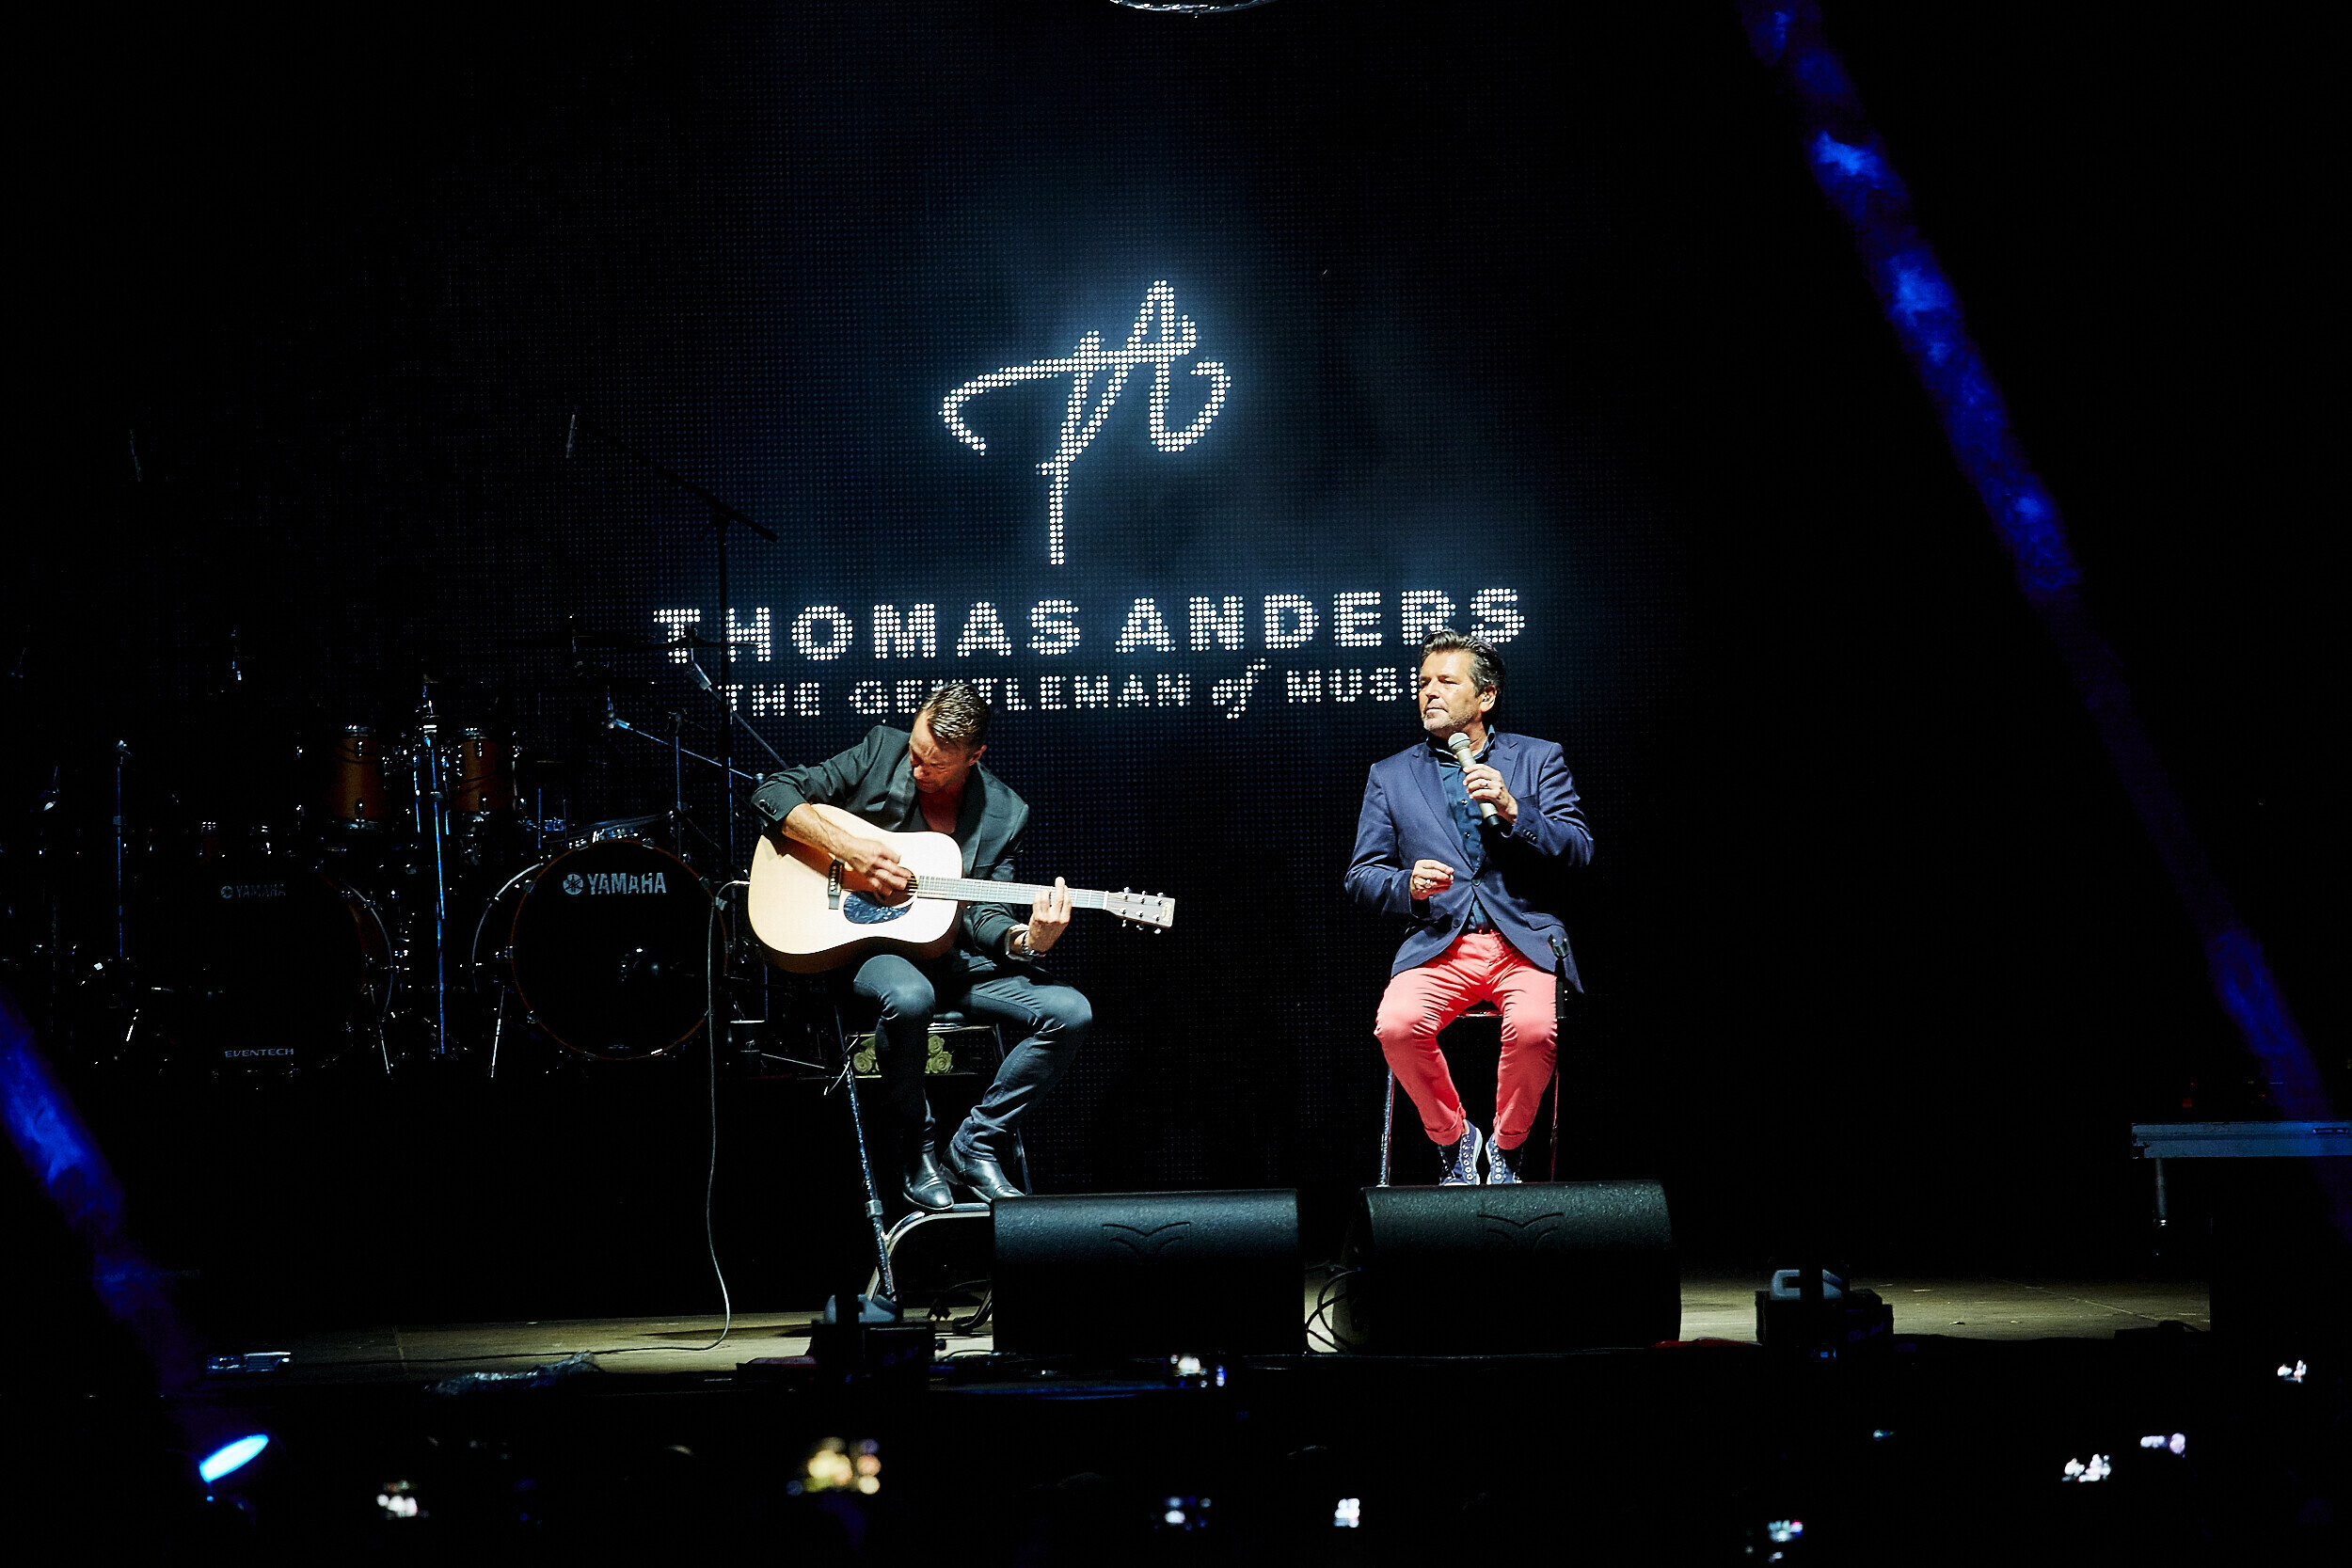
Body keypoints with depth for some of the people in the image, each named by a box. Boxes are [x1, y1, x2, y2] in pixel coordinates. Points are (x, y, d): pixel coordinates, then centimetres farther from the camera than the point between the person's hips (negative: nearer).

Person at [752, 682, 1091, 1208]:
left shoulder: (1004, 814, 2)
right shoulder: (881, 753, -2)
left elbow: (983, 915, -3)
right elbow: (772, 793, -3)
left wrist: (1026, 941, -26)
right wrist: (844, 845, -17)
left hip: (955, 954, 3)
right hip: (868, 943, -3)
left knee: (1071, 1013, -18)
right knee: (909, 998, -39)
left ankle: (977, 1143, -4)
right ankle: (917, 1146, -15)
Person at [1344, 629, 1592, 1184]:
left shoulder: (1538, 759, 12)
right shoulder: (1389, 775, 15)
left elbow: (1579, 850, 2)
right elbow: (1361, 876, 12)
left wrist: (1511, 809, -13)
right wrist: (1408, 885, -11)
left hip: (1524, 940, -1)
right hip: (1438, 945, 1)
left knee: (1533, 1028, -33)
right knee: (1396, 1026, -30)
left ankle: (1506, 1147, -4)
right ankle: (1452, 1139, -2)